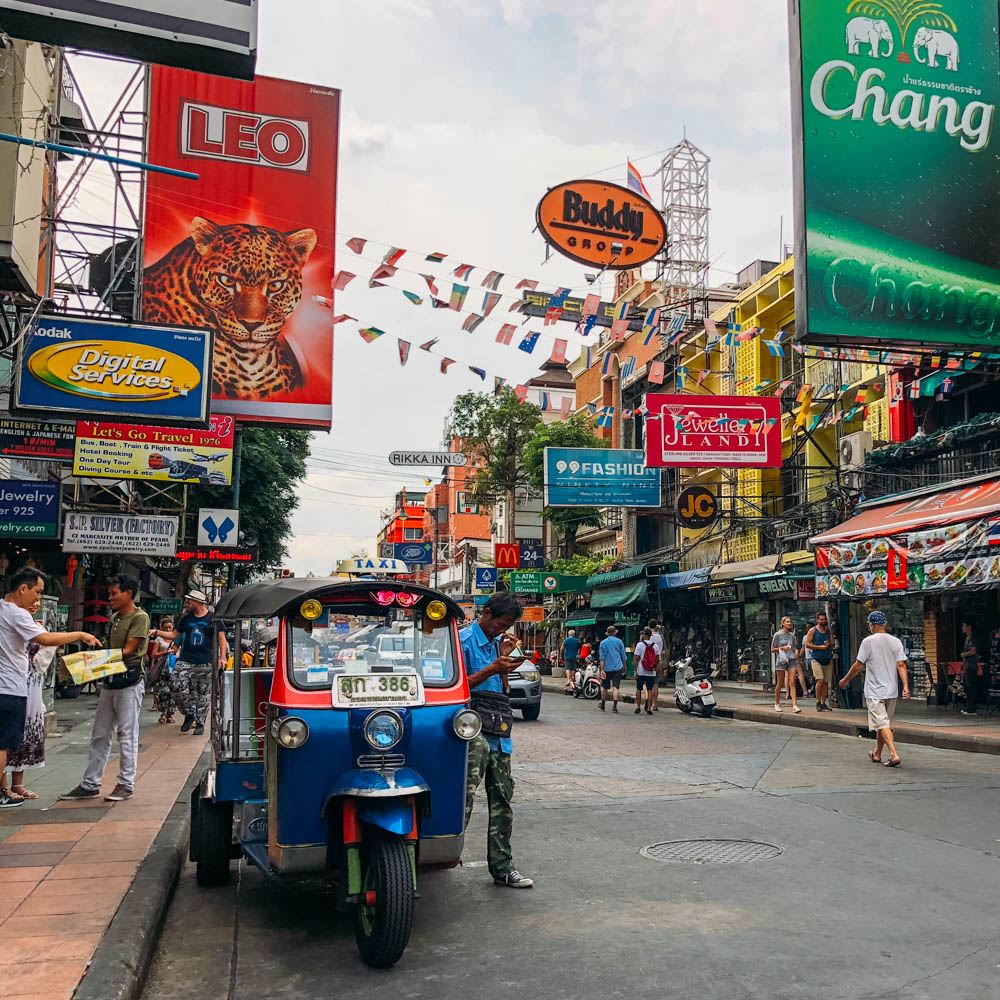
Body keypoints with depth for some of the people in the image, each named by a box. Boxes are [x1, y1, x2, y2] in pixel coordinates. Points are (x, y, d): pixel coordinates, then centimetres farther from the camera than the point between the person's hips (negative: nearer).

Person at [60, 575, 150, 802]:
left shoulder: (139, 617, -9)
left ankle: (125, 785, 7)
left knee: (127, 735, -1)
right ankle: (90, 785, 16)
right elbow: (110, 650, 18)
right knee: (100, 735, 10)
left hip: (129, 682, -8)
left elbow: (128, 651, -15)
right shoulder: (115, 618, 17)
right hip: (110, 681, 8)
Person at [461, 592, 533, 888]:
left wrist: (505, 658, 3)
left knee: (502, 800, 9)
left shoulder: (497, 642, 16)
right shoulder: (464, 640, -6)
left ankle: (502, 867, 15)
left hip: (499, 733, 7)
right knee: (465, 796, -20)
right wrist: (492, 669, -16)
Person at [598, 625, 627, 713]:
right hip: (617, 668, 0)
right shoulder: (619, 642, 1)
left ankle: (602, 705, 25)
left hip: (607, 668, 0)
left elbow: (602, 657, -4)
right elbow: (623, 656, 6)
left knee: (605, 687, 12)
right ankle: (614, 706, -15)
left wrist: (602, 669, -5)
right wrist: (624, 666, 20)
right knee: (615, 687, -4)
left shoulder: (603, 643, 1)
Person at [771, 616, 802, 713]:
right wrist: (782, 648, -14)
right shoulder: (777, 635, -1)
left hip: (791, 660, 3)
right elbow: (772, 649, 1)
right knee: (780, 684, 4)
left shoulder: (792, 635, 11)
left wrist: (796, 651, 0)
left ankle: (795, 705, -14)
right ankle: (777, 704, 20)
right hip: (781, 661, -3)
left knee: (792, 683, -8)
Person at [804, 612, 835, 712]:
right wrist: (820, 647, -12)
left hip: (828, 659, 4)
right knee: (820, 680, -16)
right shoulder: (812, 631, 1)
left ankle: (823, 703, 10)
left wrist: (828, 645, -9)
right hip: (816, 659, -4)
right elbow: (807, 644, -4)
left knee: (826, 682, 3)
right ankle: (818, 702, -7)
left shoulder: (829, 631, 14)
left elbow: (833, 643, 14)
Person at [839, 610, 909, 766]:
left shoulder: (868, 641, -9)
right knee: (885, 723, 16)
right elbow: (901, 665, -4)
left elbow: (858, 665, -7)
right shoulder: (896, 641, 4)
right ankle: (877, 755, 29)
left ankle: (894, 755, -20)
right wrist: (906, 686, -6)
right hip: (891, 691, 6)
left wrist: (845, 680, 5)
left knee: (882, 724, -7)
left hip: (874, 692, -6)